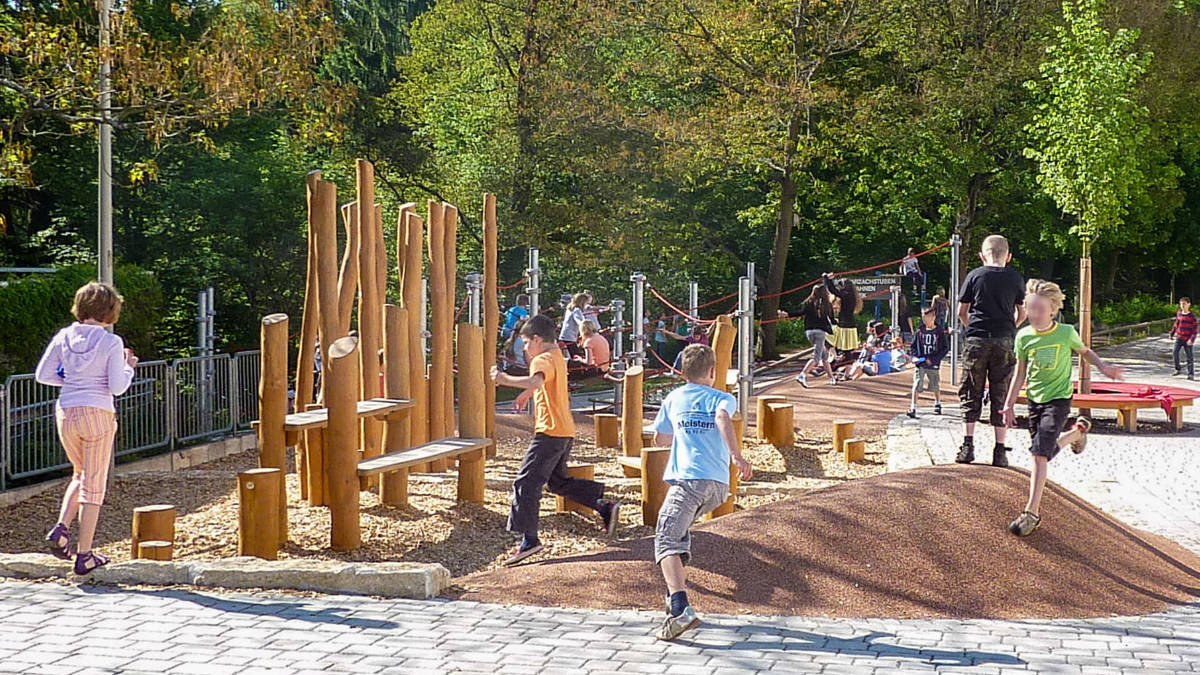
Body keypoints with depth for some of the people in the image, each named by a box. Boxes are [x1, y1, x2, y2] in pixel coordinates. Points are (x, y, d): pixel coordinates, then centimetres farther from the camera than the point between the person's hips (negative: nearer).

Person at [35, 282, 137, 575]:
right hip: (97, 413, -4)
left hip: (66, 412, 4)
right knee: (93, 485, 5)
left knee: (80, 474, 26)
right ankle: (84, 555, 9)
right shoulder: (111, 342, -9)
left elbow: (43, 375, 3)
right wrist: (128, 367, 6)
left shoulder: (63, 337, 3)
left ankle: (61, 528, 6)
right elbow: (117, 387, -12)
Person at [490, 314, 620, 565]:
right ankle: (605, 506, 13)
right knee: (558, 482, 20)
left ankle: (529, 539, -9)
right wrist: (527, 394, 44)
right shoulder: (558, 357, 18)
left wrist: (504, 379, -30)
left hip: (550, 431, -10)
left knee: (526, 483, -7)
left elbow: (535, 381, -36)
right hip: (566, 431, 10)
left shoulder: (543, 360, -13)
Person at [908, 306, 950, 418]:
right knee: (917, 385, -13)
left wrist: (933, 359, -13)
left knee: (936, 387, 14)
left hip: (934, 364, 0)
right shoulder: (920, 332, 3)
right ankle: (913, 408, -15)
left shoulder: (940, 332, -3)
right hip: (920, 364, 0)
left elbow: (946, 348, -4)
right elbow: (913, 346, 10)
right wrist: (915, 356, -10)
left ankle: (937, 405, 38)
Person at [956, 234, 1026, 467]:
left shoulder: (975, 276, 3)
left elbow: (961, 312, 4)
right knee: (1001, 396, 5)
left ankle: (967, 445, -1)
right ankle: (1000, 450, 4)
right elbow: (1022, 314, 8)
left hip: (976, 341, -1)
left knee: (971, 393, 7)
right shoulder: (1015, 278, 5)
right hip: (1005, 342, 1)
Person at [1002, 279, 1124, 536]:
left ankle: (1031, 513, -14)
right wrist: (1009, 404, 4)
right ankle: (1078, 430, 44)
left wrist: (1103, 367, -5)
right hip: (1035, 398, 4)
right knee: (1047, 449, 12)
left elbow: (1084, 352, 11)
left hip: (1058, 399, -4)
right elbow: (1020, 373, 6)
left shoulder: (1066, 333, -10)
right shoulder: (1024, 337, -4)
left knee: (1040, 454, -15)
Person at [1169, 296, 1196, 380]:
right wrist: (1171, 333, 18)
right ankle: (1178, 369, 9)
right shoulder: (1179, 314, 6)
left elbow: (1194, 329, -10)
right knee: (1175, 353, -8)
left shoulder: (1192, 316, -9)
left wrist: (1192, 339, -19)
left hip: (1188, 340, -4)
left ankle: (1191, 374, 7)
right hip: (1179, 338, 4)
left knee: (1189, 357, 0)